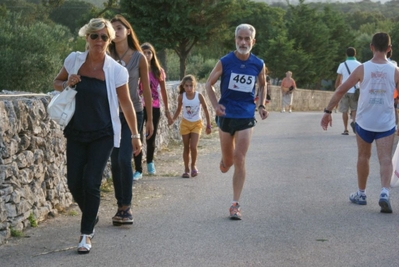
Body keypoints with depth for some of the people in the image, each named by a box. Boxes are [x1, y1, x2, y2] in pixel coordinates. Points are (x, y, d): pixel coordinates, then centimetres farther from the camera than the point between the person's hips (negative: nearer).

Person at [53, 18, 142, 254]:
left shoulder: (116, 71, -11)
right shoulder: (74, 60, -3)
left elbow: (126, 104, -1)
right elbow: (57, 83, 13)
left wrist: (135, 135, 4)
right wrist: (67, 84, -11)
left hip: (103, 136, -3)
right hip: (76, 133, 3)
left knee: (91, 183, -10)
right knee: (74, 183, 2)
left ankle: (87, 234, 5)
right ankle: (91, 217, 32)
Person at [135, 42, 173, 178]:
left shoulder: (158, 71, 4)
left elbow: (163, 91, 12)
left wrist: (167, 110, 14)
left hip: (154, 108, 2)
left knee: (151, 139, 11)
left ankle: (150, 162, 38)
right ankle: (138, 170, 0)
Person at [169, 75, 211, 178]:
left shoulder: (199, 96, -14)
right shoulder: (181, 97, -10)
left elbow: (205, 110, -4)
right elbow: (178, 109, 5)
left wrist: (208, 125, -2)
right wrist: (173, 119, -12)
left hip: (196, 124, -2)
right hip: (185, 123, 2)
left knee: (193, 147, -13)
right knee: (186, 148, 7)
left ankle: (193, 165, 12)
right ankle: (186, 169, 19)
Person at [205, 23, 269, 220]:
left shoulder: (258, 64, -2)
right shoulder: (225, 62, -7)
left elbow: (263, 84, 17)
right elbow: (209, 84, 3)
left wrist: (262, 105, 2)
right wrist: (215, 105, -12)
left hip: (246, 117, 0)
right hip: (226, 115, 0)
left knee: (239, 160, -8)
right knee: (227, 161, 10)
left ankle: (235, 204, -3)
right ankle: (225, 160, 50)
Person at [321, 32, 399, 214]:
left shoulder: (362, 69, -5)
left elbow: (341, 90, -3)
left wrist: (327, 111, 5)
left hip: (364, 122, 1)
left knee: (363, 157, 17)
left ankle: (361, 194, 26)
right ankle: (384, 193, -23)